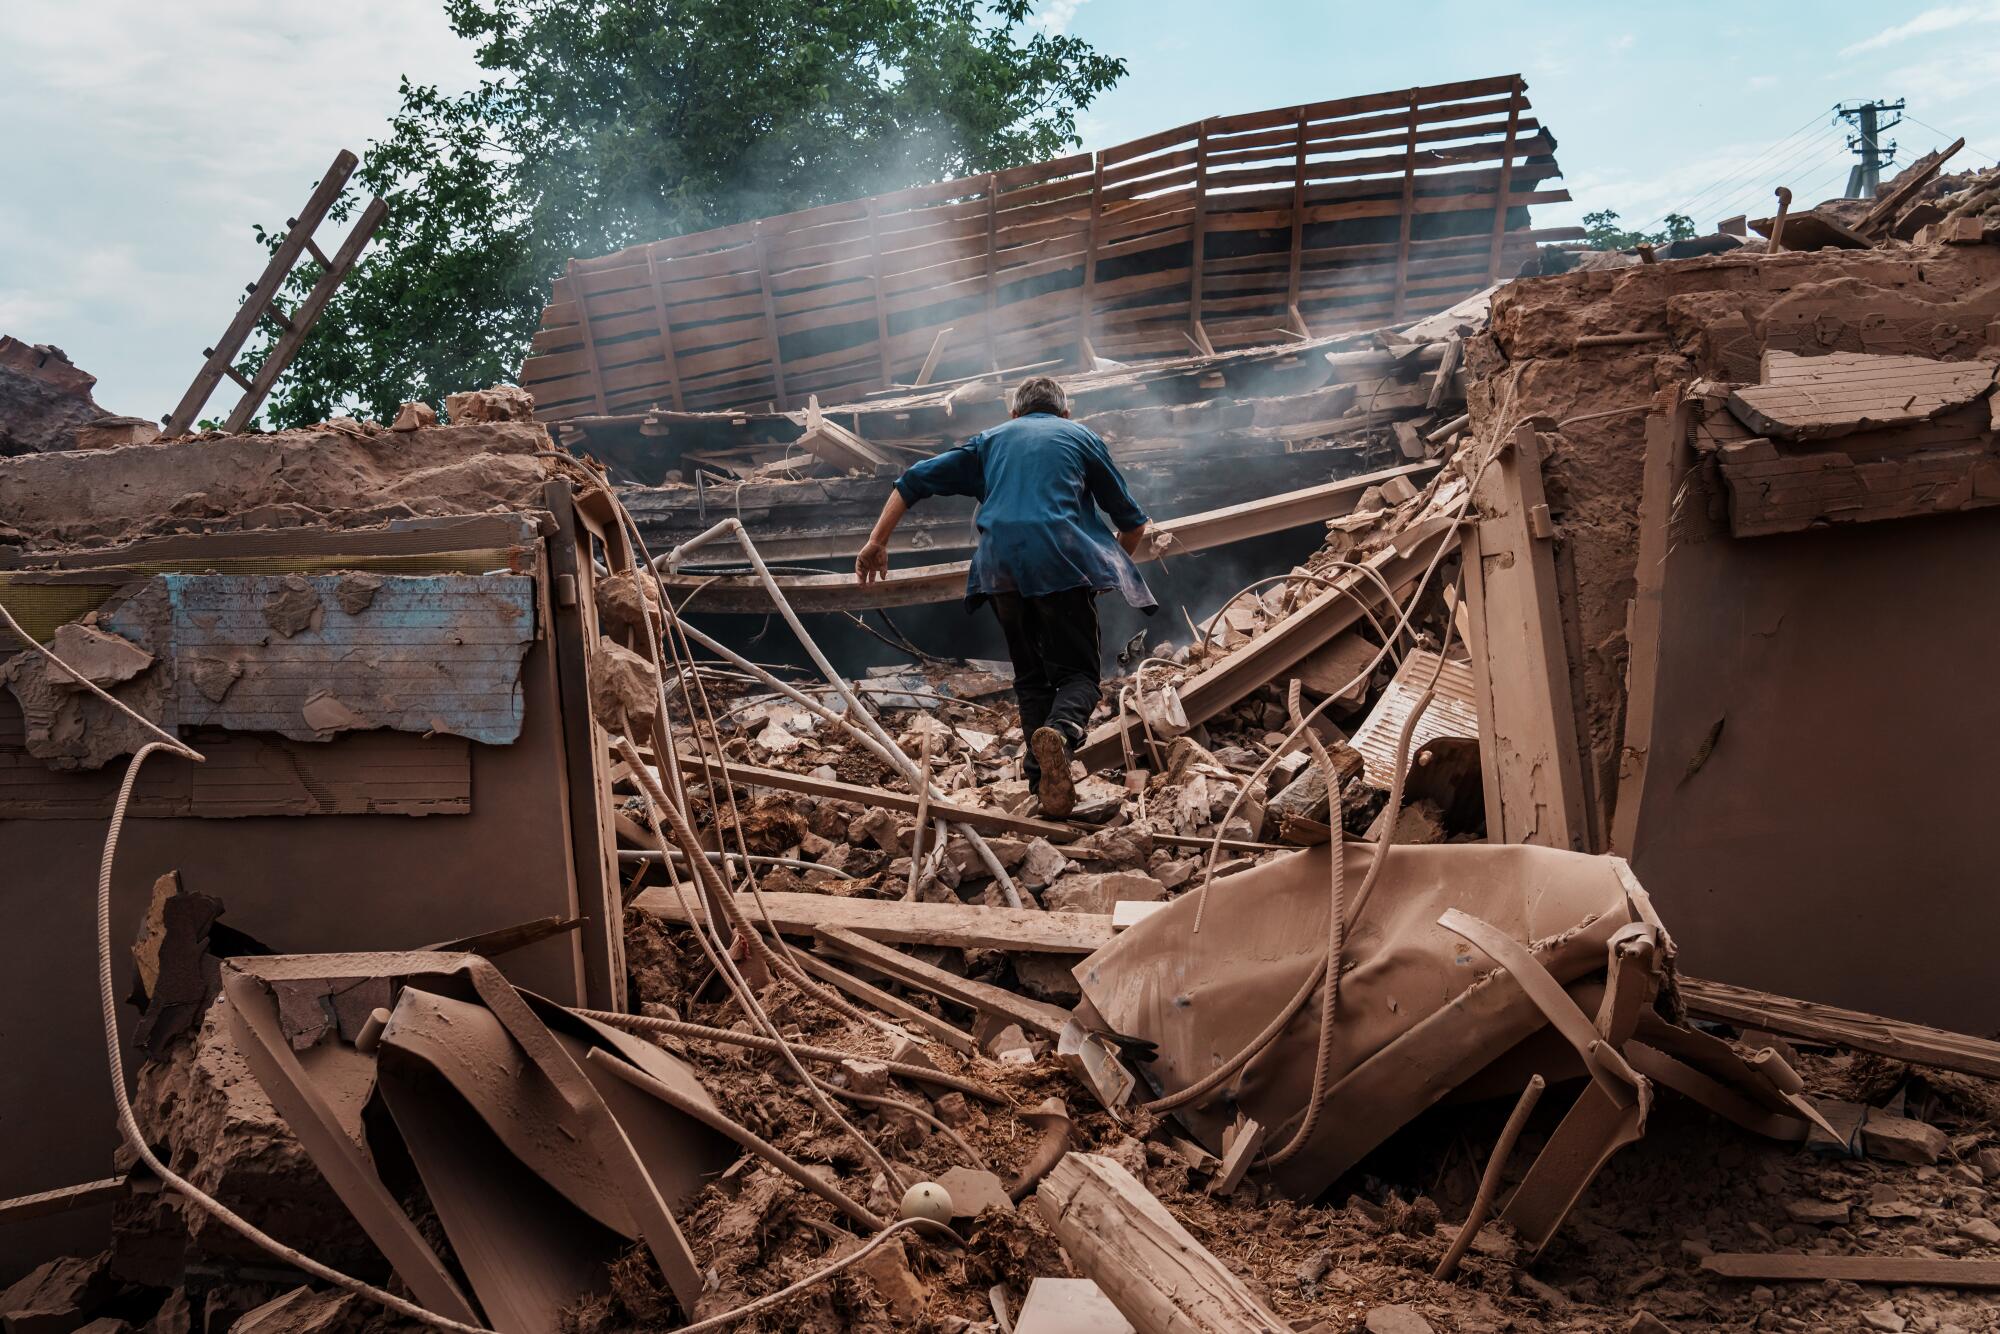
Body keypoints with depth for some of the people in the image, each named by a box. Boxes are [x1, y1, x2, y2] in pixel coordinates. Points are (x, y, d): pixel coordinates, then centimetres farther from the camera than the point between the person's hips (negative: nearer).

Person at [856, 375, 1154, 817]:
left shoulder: (991, 439, 28)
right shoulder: (1081, 436, 23)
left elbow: (915, 479, 20)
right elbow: (1133, 523, 24)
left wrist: (877, 543, 22)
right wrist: (1110, 566, 43)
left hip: (999, 563, 2)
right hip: (1062, 559, -2)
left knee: (1031, 677, 14)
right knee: (1078, 671, 0)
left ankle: (1042, 775, 1)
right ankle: (1062, 730, -32)